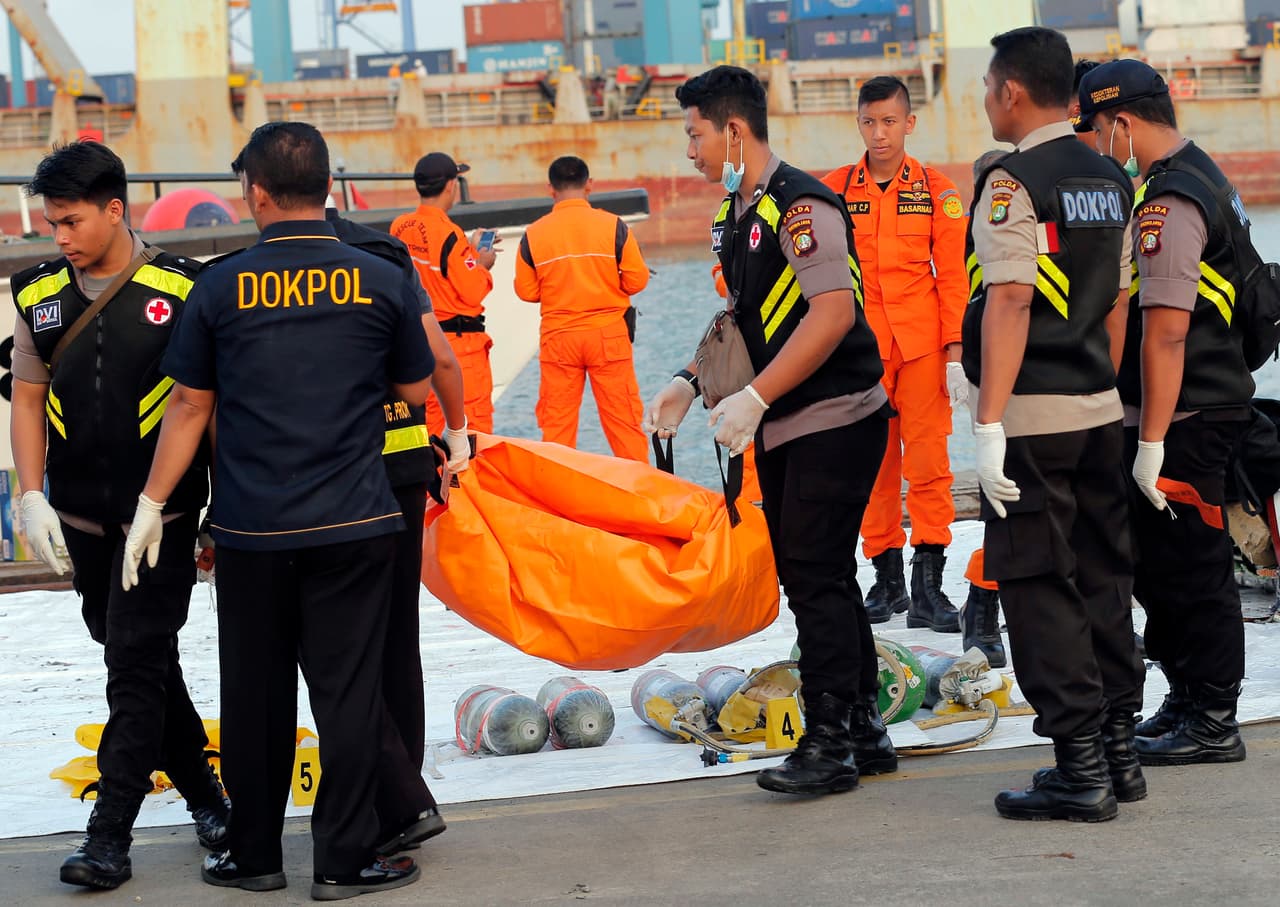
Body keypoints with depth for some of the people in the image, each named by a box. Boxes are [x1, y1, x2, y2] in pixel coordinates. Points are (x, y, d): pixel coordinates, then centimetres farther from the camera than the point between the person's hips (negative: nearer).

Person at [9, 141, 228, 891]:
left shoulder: (181, 290, -8)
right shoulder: (39, 297, 4)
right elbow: (28, 399, 9)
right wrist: (33, 497, -1)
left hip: (161, 514, -5)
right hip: (82, 518, 5)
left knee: (138, 660, -8)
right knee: (138, 656, 14)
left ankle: (111, 834, -6)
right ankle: (201, 788, 30)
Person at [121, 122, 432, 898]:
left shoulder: (221, 287, -4)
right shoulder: (382, 282, -4)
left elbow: (189, 406, 1)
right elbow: (413, 389, 9)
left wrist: (154, 503, 10)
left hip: (250, 529, 1)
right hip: (353, 525, -1)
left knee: (256, 695, 11)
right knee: (348, 691, 5)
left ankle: (255, 855, 20)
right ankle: (347, 860, 8)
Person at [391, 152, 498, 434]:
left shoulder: (399, 227, 2)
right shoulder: (449, 234, -19)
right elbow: (473, 293, -17)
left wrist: (470, 250, 17)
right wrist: (483, 265, 2)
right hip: (459, 337, -7)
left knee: (426, 414, 13)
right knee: (475, 418, 0)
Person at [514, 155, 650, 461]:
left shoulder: (534, 233, -4)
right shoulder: (613, 226, -7)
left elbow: (526, 291, 1)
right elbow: (637, 280, -4)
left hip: (557, 338, 1)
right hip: (609, 333, 0)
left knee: (556, 422, 7)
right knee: (623, 418, 6)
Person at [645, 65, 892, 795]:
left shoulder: (799, 204, -16)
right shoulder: (736, 216, 14)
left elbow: (833, 312, -25)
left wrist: (753, 398, -25)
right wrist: (692, 381, 14)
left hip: (836, 420, -10)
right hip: (783, 429, 10)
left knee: (816, 578, -9)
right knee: (819, 578, 12)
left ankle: (831, 745, -3)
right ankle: (865, 734, 21)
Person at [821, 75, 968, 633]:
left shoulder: (936, 191, 3)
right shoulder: (833, 191, 4)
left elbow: (953, 277, 3)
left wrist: (956, 352, -4)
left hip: (922, 347, -1)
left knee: (928, 462, -6)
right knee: (873, 466, 4)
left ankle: (928, 582, -3)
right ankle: (886, 576, 14)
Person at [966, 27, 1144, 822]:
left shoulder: (1013, 183, -13)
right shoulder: (1112, 182, 11)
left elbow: (1010, 303, -20)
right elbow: (1119, 302, 14)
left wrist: (989, 425, -20)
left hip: (1030, 415, -8)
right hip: (1099, 411, 8)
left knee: (1038, 586, -3)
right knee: (1103, 576, 13)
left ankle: (1079, 768, -4)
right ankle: (1118, 750, 18)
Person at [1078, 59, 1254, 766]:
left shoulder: (1168, 202, -19)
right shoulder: (1201, 178, 15)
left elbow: (1166, 334, -24)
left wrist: (1152, 442, -22)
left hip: (1183, 419, -10)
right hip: (1208, 408, 10)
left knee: (1188, 569, -2)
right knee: (1156, 564, 18)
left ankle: (1211, 725, 6)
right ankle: (1184, 702, 28)